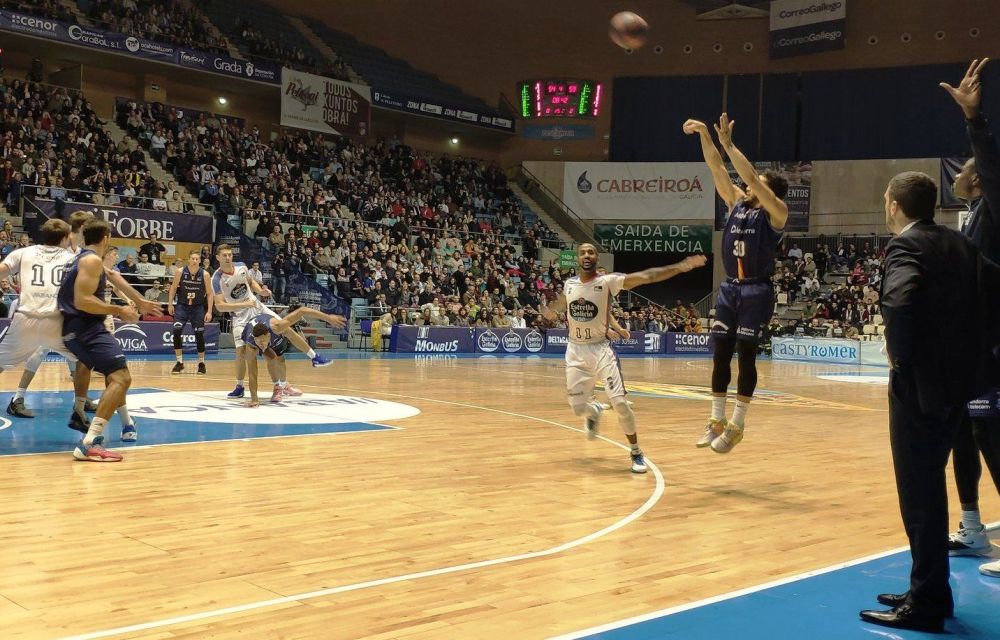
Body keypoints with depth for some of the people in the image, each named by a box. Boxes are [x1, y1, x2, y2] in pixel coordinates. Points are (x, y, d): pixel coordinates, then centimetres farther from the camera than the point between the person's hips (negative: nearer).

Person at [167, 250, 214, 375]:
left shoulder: (205, 274, -10)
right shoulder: (180, 272, -8)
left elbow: (209, 293, -4)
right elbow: (173, 288, 6)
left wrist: (209, 312, -9)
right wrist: (170, 304, 2)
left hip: (198, 308, -1)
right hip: (182, 306, 1)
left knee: (199, 335, -1)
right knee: (176, 331, -12)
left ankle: (201, 363, 15)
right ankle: (179, 362, -1)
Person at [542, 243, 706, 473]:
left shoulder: (609, 281, -11)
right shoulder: (569, 284, 2)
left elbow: (646, 276, -22)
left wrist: (679, 267, -33)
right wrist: (551, 310, 48)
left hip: (601, 349, -3)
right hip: (576, 351, 3)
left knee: (619, 402, -13)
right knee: (578, 407, 2)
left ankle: (636, 452, 6)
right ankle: (594, 412, 41)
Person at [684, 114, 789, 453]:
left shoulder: (776, 212, -6)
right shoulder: (737, 203, 10)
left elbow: (751, 177, -19)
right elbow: (717, 169, 5)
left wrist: (727, 142, -20)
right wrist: (705, 136, -6)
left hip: (757, 291, -6)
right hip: (729, 288, 6)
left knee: (745, 357, -2)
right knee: (720, 355, 6)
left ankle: (737, 425, 7)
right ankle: (717, 421, 16)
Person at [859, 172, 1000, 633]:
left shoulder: (905, 245, -13)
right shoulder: (958, 243, 12)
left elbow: (899, 299, -32)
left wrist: (900, 356, -18)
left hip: (921, 383, -8)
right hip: (957, 376, 9)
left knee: (919, 493, 0)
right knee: (930, 487, 18)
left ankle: (924, 605, 8)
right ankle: (932, 590, 28)